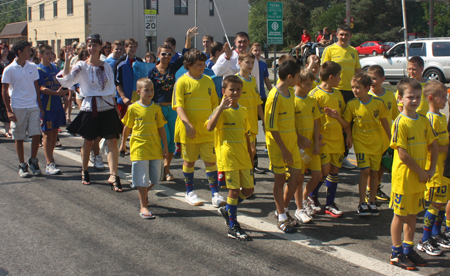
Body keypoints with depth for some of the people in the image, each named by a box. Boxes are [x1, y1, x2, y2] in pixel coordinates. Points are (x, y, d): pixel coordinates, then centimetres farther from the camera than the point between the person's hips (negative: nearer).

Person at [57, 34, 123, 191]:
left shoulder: (106, 66, 9)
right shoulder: (82, 66, -2)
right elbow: (66, 80, -18)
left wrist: (115, 106, 14)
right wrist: (67, 60, -24)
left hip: (107, 107, 2)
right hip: (90, 107, -2)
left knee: (112, 141, -8)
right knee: (88, 142, 10)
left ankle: (113, 176, -8)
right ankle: (84, 172, 29)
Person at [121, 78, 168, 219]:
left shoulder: (156, 108, 3)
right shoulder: (133, 108, -4)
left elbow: (161, 128, 7)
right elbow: (127, 128, 6)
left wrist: (165, 146, 5)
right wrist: (123, 144, 13)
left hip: (155, 149, 3)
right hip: (139, 149, -3)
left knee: (155, 179, 11)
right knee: (142, 179, -2)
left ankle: (143, 193, 39)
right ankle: (143, 207, 4)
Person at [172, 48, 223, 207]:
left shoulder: (208, 81, 9)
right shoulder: (182, 82, -5)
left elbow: (215, 104, 15)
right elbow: (178, 106, -12)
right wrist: (187, 124, -24)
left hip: (207, 130, 3)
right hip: (189, 131, -3)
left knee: (210, 160, 1)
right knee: (189, 160, 8)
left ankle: (215, 194, 6)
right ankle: (189, 193, 22)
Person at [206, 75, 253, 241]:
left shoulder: (243, 111, 11)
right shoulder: (221, 111, -8)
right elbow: (209, 127, -26)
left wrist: (250, 155, 18)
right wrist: (221, 107, -29)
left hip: (243, 157, 6)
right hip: (228, 157, -6)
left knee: (248, 190, 8)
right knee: (234, 190, -3)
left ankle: (227, 210, 32)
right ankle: (232, 227, 10)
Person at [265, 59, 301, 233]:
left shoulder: (290, 93, 9)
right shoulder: (275, 96, -17)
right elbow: (271, 126, -18)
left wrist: (297, 139, 14)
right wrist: (283, 148, -18)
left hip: (291, 141, 8)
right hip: (278, 143, -8)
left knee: (296, 177, 7)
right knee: (280, 179, 2)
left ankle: (283, 210, 26)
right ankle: (282, 218, 13)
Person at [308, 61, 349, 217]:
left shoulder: (338, 94, 11)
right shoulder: (315, 94, -11)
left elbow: (344, 115, 17)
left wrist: (348, 135, 12)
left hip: (337, 139, 6)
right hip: (323, 139, -6)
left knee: (335, 170, 7)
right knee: (325, 170, -8)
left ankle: (330, 204, 17)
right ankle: (312, 196, 17)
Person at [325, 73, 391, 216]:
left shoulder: (378, 103, -7)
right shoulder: (351, 104, -7)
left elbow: (384, 122, 5)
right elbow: (346, 124, -2)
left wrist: (391, 140, 8)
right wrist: (337, 117, -21)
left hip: (376, 143, 1)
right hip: (360, 142, -1)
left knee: (374, 172, 6)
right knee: (365, 171, -9)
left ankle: (372, 202, 19)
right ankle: (362, 203, 1)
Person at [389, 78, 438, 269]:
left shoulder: (423, 121, 6)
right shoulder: (400, 123, -14)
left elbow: (433, 145, 12)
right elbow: (403, 154, -18)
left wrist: (431, 169, 1)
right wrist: (421, 172, -12)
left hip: (419, 177, 6)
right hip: (404, 177, -6)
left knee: (412, 214, 15)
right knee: (400, 215, 4)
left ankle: (408, 249, 28)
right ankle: (396, 253, 14)